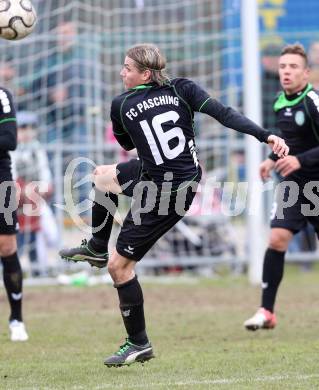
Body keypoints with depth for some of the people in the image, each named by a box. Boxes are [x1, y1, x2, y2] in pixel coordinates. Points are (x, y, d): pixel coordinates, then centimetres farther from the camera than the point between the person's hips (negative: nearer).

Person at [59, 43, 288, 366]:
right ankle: (96, 248, 45)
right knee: (103, 175, 30)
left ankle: (138, 344, 7)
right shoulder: (182, 89, -6)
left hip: (162, 193, -7)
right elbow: (223, 114, -17)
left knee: (119, 265, 2)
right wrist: (265, 136, -21)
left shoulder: (121, 105, -12)